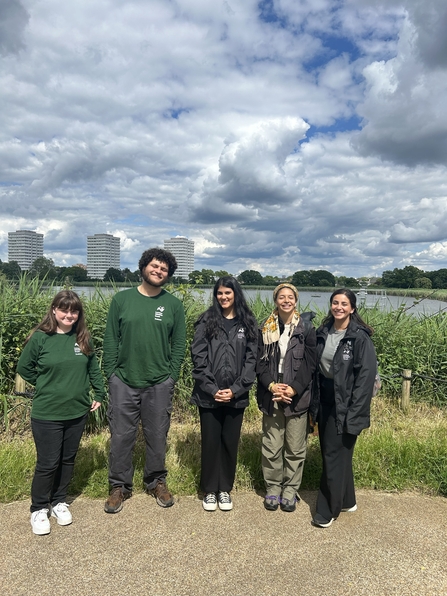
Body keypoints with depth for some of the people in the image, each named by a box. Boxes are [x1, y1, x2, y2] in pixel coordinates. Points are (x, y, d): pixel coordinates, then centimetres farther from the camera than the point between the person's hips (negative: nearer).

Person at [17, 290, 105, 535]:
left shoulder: (83, 338, -1)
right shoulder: (39, 338, -12)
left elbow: (93, 369, 9)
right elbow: (24, 368, -1)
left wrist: (99, 394, 5)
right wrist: (47, 387, 1)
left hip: (77, 412, 4)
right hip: (46, 414, -4)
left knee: (68, 460, 17)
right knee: (48, 463, 6)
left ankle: (59, 501, 36)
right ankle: (39, 509, 27)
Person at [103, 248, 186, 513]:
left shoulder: (174, 305, 1)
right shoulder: (122, 299, 1)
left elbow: (179, 345, 3)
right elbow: (110, 340, 2)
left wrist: (172, 377, -3)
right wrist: (111, 374, -2)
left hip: (159, 384, 0)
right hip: (123, 382, 0)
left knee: (158, 436, 12)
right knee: (121, 436, 8)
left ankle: (157, 482, 33)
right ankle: (120, 486, 27)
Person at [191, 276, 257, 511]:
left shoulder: (247, 323, 4)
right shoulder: (206, 321, 1)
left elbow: (251, 359, 0)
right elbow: (199, 357, -5)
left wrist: (236, 389, -10)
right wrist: (212, 389, -13)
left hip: (236, 396, 1)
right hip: (209, 395, -1)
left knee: (230, 443, 10)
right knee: (210, 442, 8)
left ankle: (225, 489, 28)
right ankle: (210, 490, 25)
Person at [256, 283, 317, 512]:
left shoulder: (306, 328, 0)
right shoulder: (266, 329, 6)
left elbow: (310, 363, -3)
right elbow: (260, 361, 4)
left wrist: (294, 389, -12)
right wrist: (271, 386, -11)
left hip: (297, 396, -1)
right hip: (271, 396, 2)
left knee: (295, 448, 7)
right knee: (271, 446, 8)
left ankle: (290, 490, 23)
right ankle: (272, 488, 24)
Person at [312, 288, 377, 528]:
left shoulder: (360, 338, -12)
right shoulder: (322, 334, 5)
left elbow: (366, 377, -15)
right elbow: (315, 369, 8)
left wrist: (353, 412, -18)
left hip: (345, 406, -5)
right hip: (325, 403, 6)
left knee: (334, 456, 1)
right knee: (337, 454, 16)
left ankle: (327, 510, 16)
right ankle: (346, 500, 34)